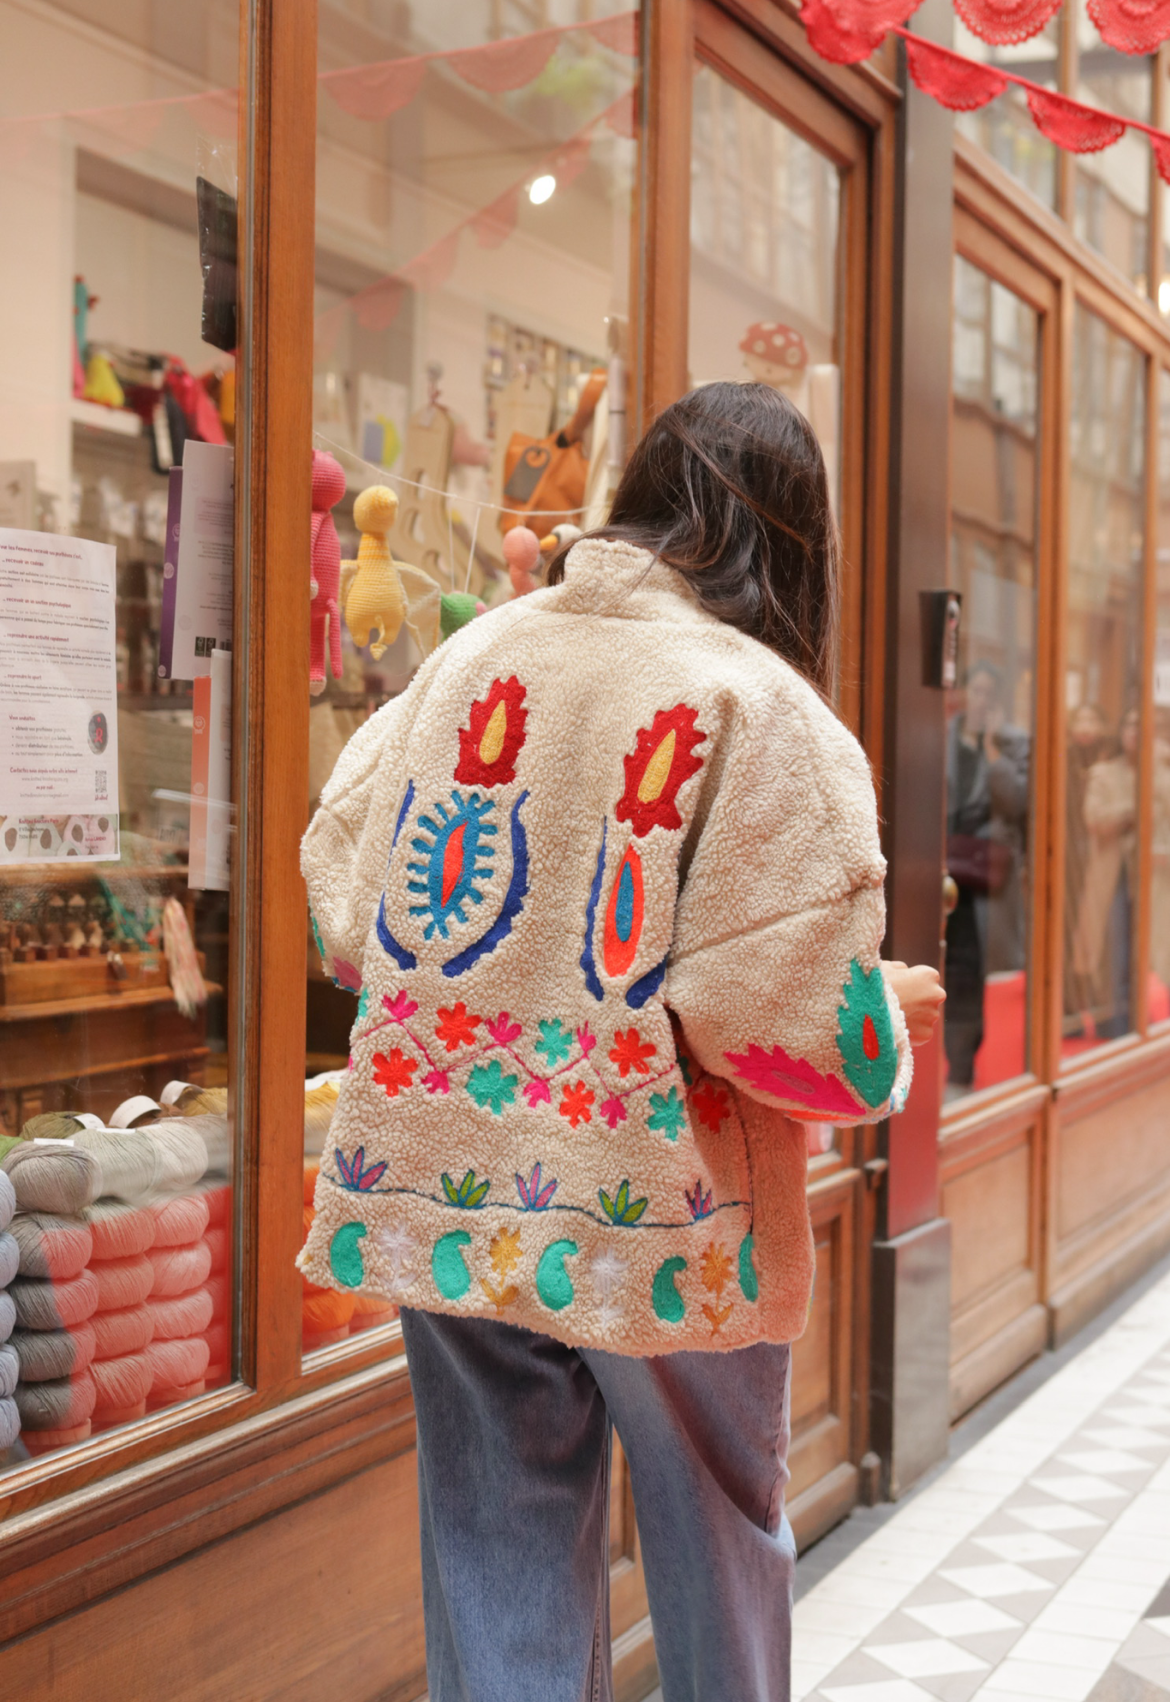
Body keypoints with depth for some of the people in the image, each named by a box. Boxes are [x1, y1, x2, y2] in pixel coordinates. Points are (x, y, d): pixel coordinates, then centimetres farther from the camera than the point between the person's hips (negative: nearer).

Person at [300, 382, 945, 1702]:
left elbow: (341, 911, 6)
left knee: (496, 1560, 15)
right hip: (663, 1225, -4)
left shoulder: (462, 660, 3)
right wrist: (896, 1015, 2)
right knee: (719, 1544, 19)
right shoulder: (764, 709, -12)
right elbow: (786, 1015, -18)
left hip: (438, 1196, 4)